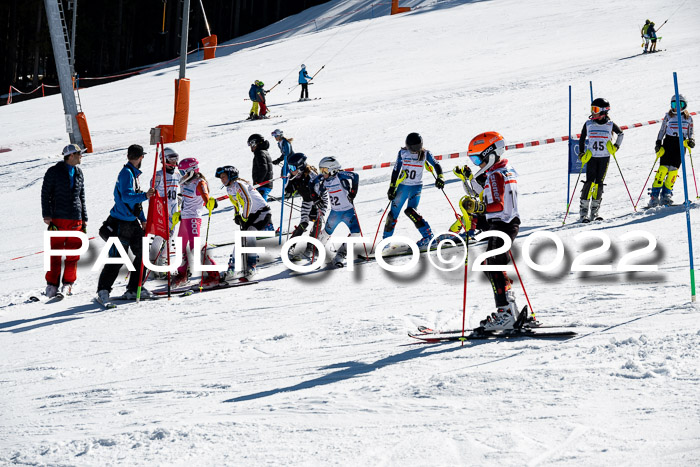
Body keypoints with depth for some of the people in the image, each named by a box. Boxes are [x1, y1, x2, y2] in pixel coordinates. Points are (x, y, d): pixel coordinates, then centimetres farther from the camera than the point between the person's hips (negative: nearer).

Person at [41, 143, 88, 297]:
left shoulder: (78, 173, 15)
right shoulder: (54, 172, 0)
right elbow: (45, 193, 0)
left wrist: (84, 219, 17)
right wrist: (47, 215, -8)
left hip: (76, 220, 4)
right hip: (58, 218, -4)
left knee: (73, 254, 1)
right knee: (55, 254, -6)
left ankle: (68, 283, 9)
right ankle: (52, 285, 0)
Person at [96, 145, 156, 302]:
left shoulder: (134, 174, 16)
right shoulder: (126, 173, -14)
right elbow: (126, 196, -29)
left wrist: (143, 219, 26)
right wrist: (144, 196, -41)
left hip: (132, 221, 9)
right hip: (121, 223, -9)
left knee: (143, 253, 5)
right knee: (116, 258, -8)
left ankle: (134, 289, 13)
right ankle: (103, 290, 1)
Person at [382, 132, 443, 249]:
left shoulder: (425, 154, -5)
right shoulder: (402, 153, -1)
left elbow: (436, 165, -5)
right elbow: (396, 170, 3)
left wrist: (440, 177, -24)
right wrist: (392, 187, 0)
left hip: (416, 186, -3)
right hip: (402, 186, 3)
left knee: (410, 211, -21)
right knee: (393, 213, 4)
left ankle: (428, 236, -19)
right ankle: (386, 240, 17)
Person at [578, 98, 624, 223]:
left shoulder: (610, 125, -1)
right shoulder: (588, 124, 1)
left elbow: (621, 134, 16)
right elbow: (582, 139, 10)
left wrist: (616, 146, 4)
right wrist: (582, 154, -1)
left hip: (604, 158, 0)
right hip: (591, 157, 0)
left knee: (599, 184, -2)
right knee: (589, 182, -11)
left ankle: (594, 211, 7)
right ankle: (584, 210, -9)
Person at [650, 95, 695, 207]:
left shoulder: (688, 117, 12)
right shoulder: (668, 116, 9)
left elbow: (691, 132, 16)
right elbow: (662, 130, 12)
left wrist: (691, 140, -4)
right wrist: (658, 143, 2)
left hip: (681, 144, 1)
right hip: (668, 142, -1)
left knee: (673, 170, -7)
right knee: (663, 168, -13)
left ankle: (666, 194, 1)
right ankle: (654, 195, -14)